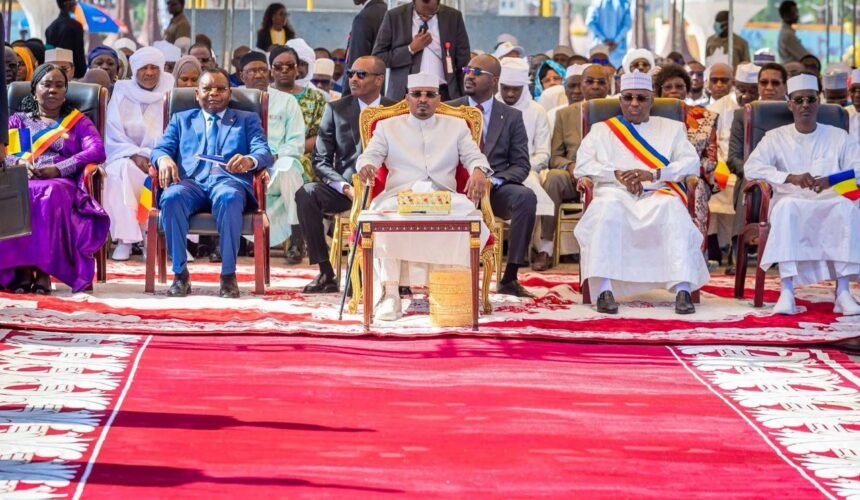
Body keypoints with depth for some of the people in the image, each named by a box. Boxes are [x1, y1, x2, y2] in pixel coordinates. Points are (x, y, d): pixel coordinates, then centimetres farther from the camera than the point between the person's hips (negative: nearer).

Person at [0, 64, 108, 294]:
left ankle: (43, 270, -39)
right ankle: (21, 269, -36)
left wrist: (58, 169, -11)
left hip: (62, 184, -1)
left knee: (51, 194, -41)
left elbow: (98, 151, 3)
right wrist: (19, 163, -14)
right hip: (23, 181, 1)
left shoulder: (78, 122, 23)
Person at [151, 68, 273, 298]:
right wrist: (163, 158, -13)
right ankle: (180, 274, -26)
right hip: (191, 182, 1)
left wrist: (249, 160, -19)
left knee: (229, 198, -39)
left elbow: (265, 153, 6)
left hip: (228, 181, -1)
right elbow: (161, 148, 14)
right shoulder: (181, 119, 27)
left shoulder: (248, 120, 22)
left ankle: (228, 275, -31)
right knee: (172, 197, -35)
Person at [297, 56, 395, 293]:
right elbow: (321, 160, 5)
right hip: (344, 188, 2)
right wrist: (345, 187, -12)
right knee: (306, 194, -28)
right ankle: (325, 272, -23)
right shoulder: (336, 110, 9)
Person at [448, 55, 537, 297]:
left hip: (496, 188, 1)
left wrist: (494, 180, -16)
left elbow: (521, 166, 5)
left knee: (526, 197, -31)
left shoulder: (512, 117, 11)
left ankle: (509, 278, -27)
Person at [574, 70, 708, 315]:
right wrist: (617, 174, -10)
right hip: (615, 194, 0)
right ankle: (604, 289, -44)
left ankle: (683, 290, -43)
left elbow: (691, 163, 6)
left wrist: (653, 174, -10)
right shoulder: (601, 130, 23)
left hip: (658, 195, 0)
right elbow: (582, 165, 8)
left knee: (674, 211, -36)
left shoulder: (672, 129, 23)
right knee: (608, 210, -38)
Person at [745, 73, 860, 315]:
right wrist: (791, 178, -18)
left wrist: (830, 180, -19)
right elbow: (751, 168, -4)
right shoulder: (776, 137, 11)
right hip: (792, 204, -1)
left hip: (830, 206, 1)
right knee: (786, 206, -37)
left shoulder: (838, 137, 13)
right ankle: (787, 291, -42)